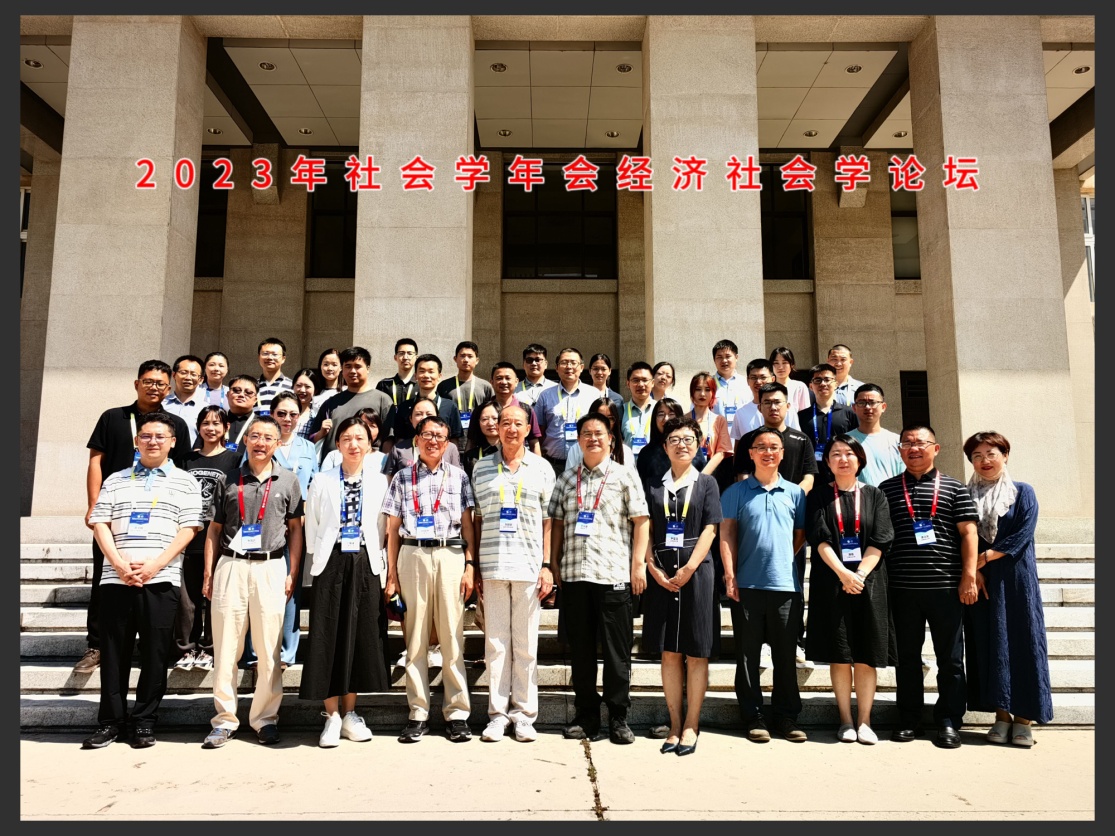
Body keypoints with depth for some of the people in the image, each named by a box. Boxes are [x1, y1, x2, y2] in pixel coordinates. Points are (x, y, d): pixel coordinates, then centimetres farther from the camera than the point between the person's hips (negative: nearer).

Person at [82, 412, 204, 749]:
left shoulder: (185, 482, 7)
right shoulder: (115, 481, 14)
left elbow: (188, 529, -2)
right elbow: (100, 524, 7)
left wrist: (154, 565, -13)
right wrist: (120, 564, -9)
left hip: (161, 580, -2)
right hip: (116, 579, 2)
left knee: (155, 653, 2)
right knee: (114, 651, 6)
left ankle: (145, 721, 14)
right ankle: (110, 720, 18)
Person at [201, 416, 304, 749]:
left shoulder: (288, 481, 6)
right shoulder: (229, 480, 9)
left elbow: (295, 529, 8)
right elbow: (214, 530, 12)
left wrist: (293, 574, 0)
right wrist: (208, 573, 5)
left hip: (270, 568, -1)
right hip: (229, 567, 1)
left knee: (269, 649, 2)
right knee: (225, 648, 4)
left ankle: (265, 718, 14)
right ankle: (224, 719, 15)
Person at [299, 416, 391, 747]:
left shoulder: (380, 482, 7)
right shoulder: (322, 481, 7)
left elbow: (385, 530, 5)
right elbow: (311, 528, 8)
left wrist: (383, 569, -2)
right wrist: (316, 566, 1)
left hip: (366, 565, 1)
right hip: (332, 563, 0)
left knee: (362, 637, 5)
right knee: (329, 637, 0)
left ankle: (349, 713, 20)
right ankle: (332, 716, 13)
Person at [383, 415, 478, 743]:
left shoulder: (458, 476, 10)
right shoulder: (402, 477, 11)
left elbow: (468, 525, 8)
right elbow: (393, 529, 10)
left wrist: (470, 565, -2)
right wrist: (392, 574, 5)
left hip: (450, 556, 0)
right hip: (413, 556, 1)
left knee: (453, 637, 0)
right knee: (415, 638, 3)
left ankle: (457, 713, 8)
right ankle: (418, 714, 11)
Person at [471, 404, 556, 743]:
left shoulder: (542, 468, 6)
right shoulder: (481, 468, 8)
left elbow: (548, 520, 5)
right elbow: (477, 520, 9)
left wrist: (547, 565, -1)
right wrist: (474, 566, 4)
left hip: (529, 566, -1)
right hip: (492, 566, 1)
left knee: (526, 644, 5)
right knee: (495, 642, 5)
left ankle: (524, 713, 14)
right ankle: (498, 712, 14)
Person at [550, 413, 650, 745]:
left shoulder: (625, 476, 5)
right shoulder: (566, 479, 14)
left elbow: (641, 521, 1)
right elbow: (557, 522, 15)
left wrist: (639, 564, -7)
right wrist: (555, 563, 7)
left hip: (614, 576, -3)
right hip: (573, 575, 3)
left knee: (617, 649, 2)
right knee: (580, 649, 9)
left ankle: (618, 717, 14)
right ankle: (586, 716, 20)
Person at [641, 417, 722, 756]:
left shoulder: (707, 483, 6)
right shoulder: (654, 486, 11)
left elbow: (710, 529, -2)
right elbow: (645, 532, 7)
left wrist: (689, 568, -12)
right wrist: (653, 568, -7)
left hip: (696, 572, -2)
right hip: (662, 575, 2)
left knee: (696, 652, 0)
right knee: (669, 652, 5)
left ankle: (691, 725, 8)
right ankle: (674, 725, 12)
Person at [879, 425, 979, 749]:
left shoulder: (954, 488, 6)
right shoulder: (887, 489, 9)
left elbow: (968, 533, 1)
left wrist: (969, 576, -7)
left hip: (946, 586, -1)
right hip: (902, 587, 1)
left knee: (950, 657, 6)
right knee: (906, 656, 9)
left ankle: (949, 722, 17)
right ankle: (909, 719, 20)